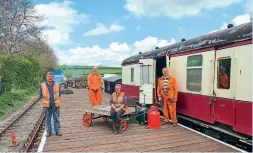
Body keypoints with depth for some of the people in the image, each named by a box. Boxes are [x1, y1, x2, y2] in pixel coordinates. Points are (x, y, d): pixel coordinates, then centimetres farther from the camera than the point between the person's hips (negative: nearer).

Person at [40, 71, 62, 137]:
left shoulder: (57, 85, 3)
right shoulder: (42, 85, 2)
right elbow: (41, 95, 7)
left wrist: (56, 100, -2)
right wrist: (45, 100, -4)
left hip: (56, 105, 0)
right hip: (47, 105, 0)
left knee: (56, 119, 7)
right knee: (48, 119, 10)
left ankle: (58, 131, 18)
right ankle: (48, 131, 23)